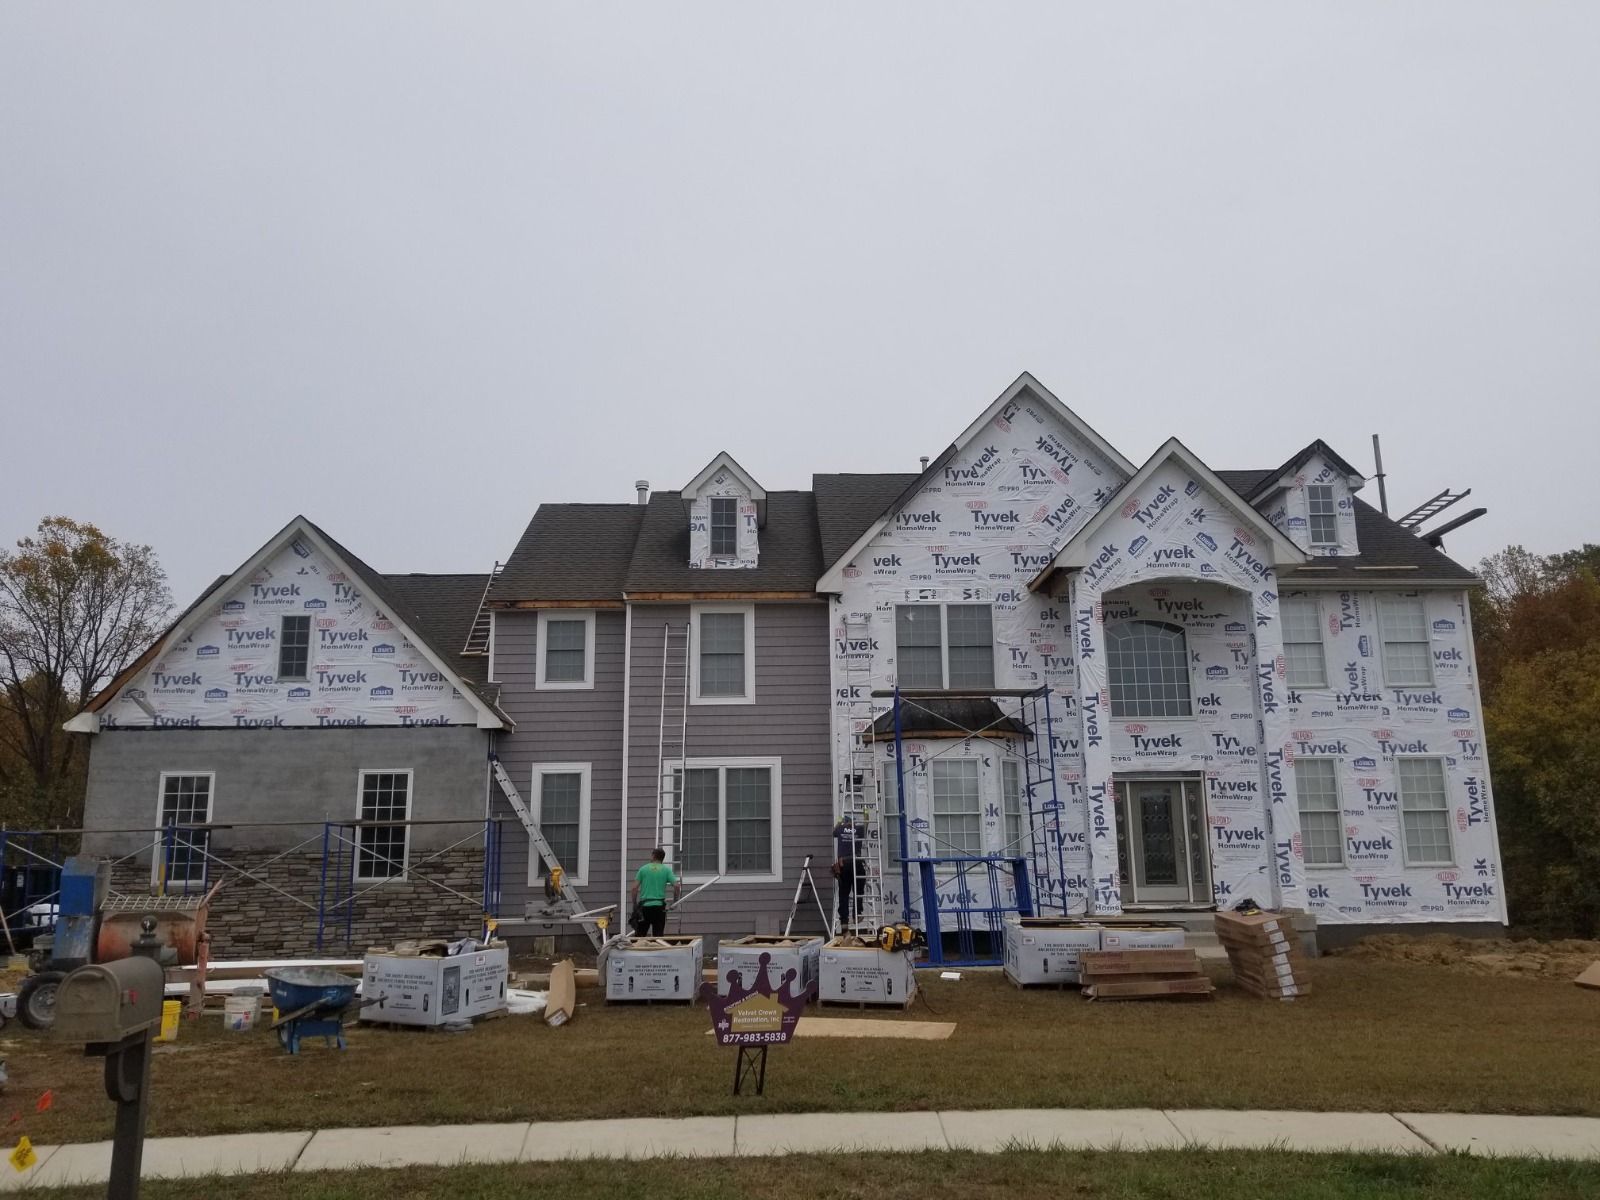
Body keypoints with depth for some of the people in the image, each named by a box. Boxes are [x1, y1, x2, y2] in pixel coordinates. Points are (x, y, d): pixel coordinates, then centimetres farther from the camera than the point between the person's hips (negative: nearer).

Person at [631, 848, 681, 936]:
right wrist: (675, 901, 8)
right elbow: (677, 886, -7)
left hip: (644, 906, 0)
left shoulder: (643, 869, 5)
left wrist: (634, 905, 9)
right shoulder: (667, 870, 3)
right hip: (659, 906, 0)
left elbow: (635, 888, -1)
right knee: (658, 936, 4)